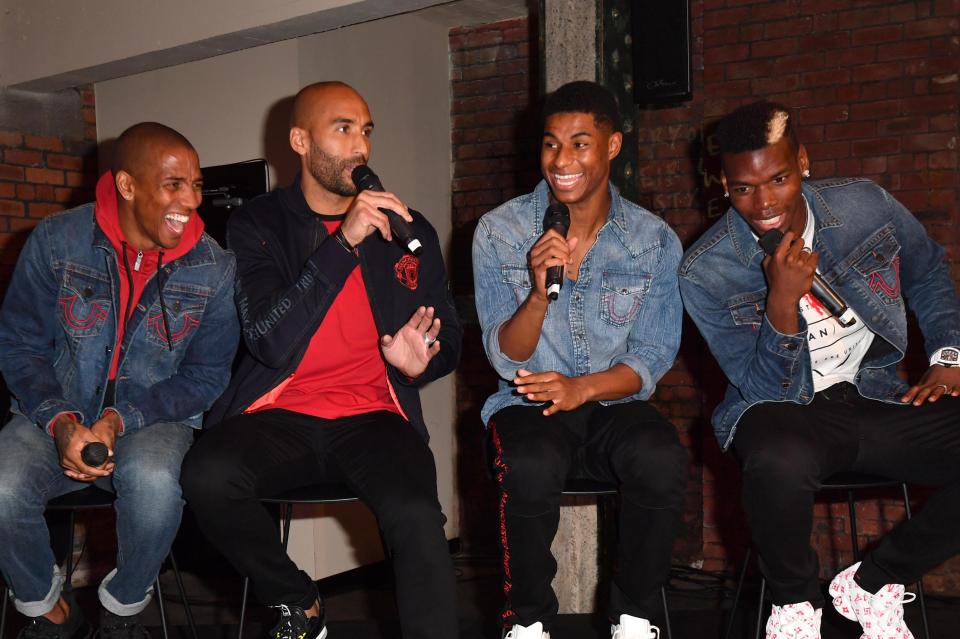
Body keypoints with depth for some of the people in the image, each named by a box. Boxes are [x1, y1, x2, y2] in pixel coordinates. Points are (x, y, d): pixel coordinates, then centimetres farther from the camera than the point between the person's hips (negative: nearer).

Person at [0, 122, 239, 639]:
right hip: (55, 417, 1)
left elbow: (206, 375, -2)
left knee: (153, 481, -36)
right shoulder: (55, 242, -4)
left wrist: (120, 419, -15)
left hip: (153, 421, -1)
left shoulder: (215, 269, -4)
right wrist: (61, 423, -16)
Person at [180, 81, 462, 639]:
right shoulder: (258, 226, 5)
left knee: (416, 515, -31)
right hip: (280, 415, 0)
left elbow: (449, 339, 17)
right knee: (207, 476, -30)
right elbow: (271, 342, -11)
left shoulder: (408, 231, 11)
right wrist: (344, 241, -18)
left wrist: (419, 361, -9)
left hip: (373, 416, 0)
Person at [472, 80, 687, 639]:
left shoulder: (656, 241, 2)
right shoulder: (499, 231, -1)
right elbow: (507, 358, -4)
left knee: (663, 459, -32)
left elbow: (652, 359, 0)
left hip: (614, 403, 1)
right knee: (533, 466, -35)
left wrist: (582, 388, -20)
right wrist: (539, 293, -25)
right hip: (528, 404, -1)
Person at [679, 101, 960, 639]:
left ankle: (871, 584, 1)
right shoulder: (705, 270, -13)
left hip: (874, 394, 4)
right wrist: (782, 300, -29)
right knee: (779, 461, -40)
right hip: (781, 410, -4)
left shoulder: (864, 206, -3)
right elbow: (766, 387, -13)